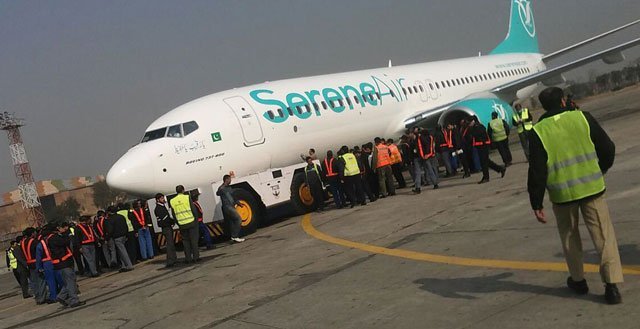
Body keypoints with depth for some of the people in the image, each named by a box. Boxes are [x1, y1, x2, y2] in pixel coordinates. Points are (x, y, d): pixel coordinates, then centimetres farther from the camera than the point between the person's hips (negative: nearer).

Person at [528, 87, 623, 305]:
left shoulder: (538, 132, -7)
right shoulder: (582, 118, -2)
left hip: (562, 194, 0)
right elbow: (608, 149, 4)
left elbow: (537, 172, -8)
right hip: (592, 188, 0)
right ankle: (612, 284, -4)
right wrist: (601, 170, 23)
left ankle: (578, 280, 28)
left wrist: (536, 204, -3)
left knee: (570, 237, 18)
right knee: (603, 234, 3)